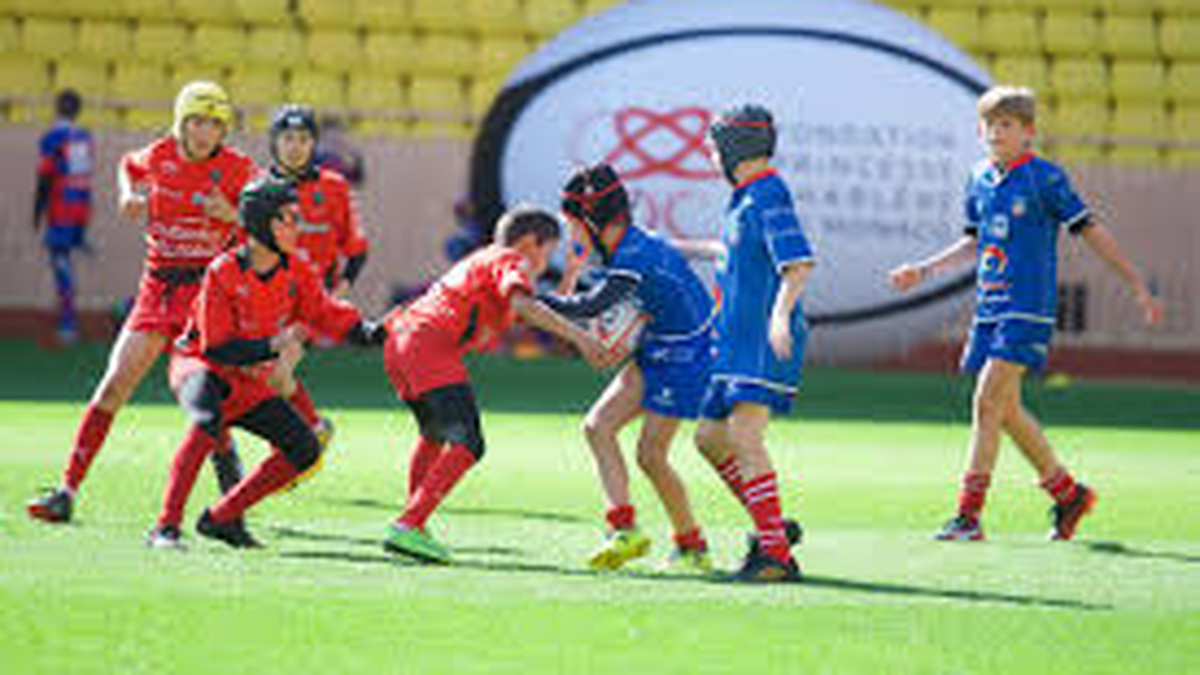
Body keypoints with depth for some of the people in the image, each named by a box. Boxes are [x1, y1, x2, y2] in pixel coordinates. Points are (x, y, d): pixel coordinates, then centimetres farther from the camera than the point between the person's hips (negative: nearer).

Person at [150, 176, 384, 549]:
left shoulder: (296, 272, -3)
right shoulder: (223, 272, -21)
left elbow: (328, 315, -4)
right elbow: (216, 348, -22)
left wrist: (370, 333, -23)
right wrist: (272, 346, -34)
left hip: (249, 383, 7)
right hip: (199, 365, -7)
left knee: (305, 448, -4)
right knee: (209, 419, -38)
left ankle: (221, 518, 3)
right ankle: (165, 526, -37)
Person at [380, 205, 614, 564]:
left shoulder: (482, 259, 30)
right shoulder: (509, 262, 2)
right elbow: (523, 305, -18)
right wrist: (577, 336, -21)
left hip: (399, 342, 10)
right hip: (430, 348, -10)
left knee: (435, 434, 30)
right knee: (467, 443, -15)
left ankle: (413, 523, 30)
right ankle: (408, 527, -24)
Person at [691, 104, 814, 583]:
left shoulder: (769, 195, -12)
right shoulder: (744, 199, 17)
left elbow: (798, 263, -24)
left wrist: (781, 313, -37)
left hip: (769, 343, -10)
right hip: (741, 341, 10)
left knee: (743, 436, -19)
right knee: (710, 437, 11)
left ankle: (777, 555, -20)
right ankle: (771, 526, 19)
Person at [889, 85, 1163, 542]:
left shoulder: (1044, 178, -8)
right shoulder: (981, 180, 11)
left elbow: (1090, 231, -5)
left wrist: (1137, 286, -5)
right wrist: (925, 271, 19)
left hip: (1028, 308, -7)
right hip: (989, 308, 7)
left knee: (987, 403, -15)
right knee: (1005, 410, 10)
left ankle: (969, 514, -13)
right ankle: (1068, 494, 27)